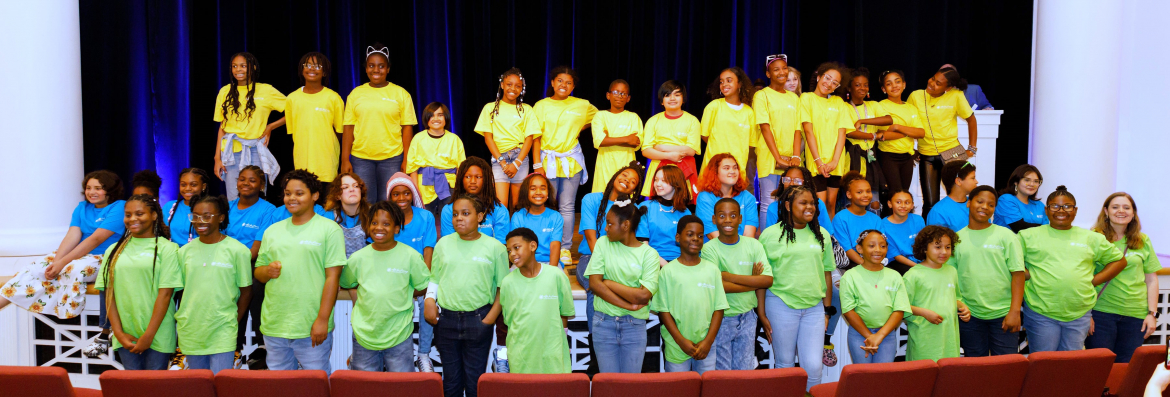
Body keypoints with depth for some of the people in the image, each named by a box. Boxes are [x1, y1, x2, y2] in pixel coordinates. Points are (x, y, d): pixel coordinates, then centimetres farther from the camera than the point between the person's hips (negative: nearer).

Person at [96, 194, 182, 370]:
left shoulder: (166, 248, -2)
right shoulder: (114, 250, 11)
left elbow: (165, 293, -7)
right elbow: (109, 294, 8)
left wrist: (149, 335, -11)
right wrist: (118, 332, -2)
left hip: (158, 335, -3)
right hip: (125, 336, 4)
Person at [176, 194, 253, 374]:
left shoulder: (237, 250, -3)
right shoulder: (185, 251, 8)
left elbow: (246, 292, 1)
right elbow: (182, 289, 14)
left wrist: (233, 322, -2)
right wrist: (183, 320, 5)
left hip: (222, 332, -4)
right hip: (190, 331, 4)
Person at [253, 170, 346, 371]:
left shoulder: (329, 229, -2)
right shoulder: (272, 231, 14)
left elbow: (332, 277, -8)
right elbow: (257, 272, 18)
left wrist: (322, 319, -13)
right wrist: (267, 271, -7)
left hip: (311, 329, -5)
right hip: (273, 327, 5)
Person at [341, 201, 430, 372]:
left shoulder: (410, 256, -5)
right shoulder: (358, 258, 0)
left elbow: (424, 287, 4)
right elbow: (345, 285, 15)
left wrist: (399, 296, -1)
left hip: (399, 338, -2)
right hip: (364, 337, 2)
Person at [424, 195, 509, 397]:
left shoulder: (494, 247, -1)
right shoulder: (443, 244, 7)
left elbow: (503, 288, -1)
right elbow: (434, 279, 12)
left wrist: (490, 319, -9)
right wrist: (429, 300, -6)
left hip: (478, 319, -2)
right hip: (446, 319, 2)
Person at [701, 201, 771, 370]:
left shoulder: (753, 245, 3)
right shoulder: (709, 249, -8)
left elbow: (768, 280, -8)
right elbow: (717, 286, -19)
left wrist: (729, 276, -14)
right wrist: (753, 282, -12)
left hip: (747, 318, 3)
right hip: (721, 319, -3)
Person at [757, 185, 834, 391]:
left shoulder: (822, 235, 9)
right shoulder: (770, 234, -2)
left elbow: (827, 273, 13)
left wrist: (827, 310, 11)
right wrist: (762, 314, -5)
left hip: (814, 307, 3)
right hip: (781, 306, -2)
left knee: (814, 366, -2)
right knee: (785, 364, 9)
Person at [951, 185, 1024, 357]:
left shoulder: (1006, 235, 1)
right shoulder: (957, 239, 6)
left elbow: (1018, 274, -4)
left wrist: (1015, 311, -11)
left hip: (1003, 314, -2)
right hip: (969, 315, 2)